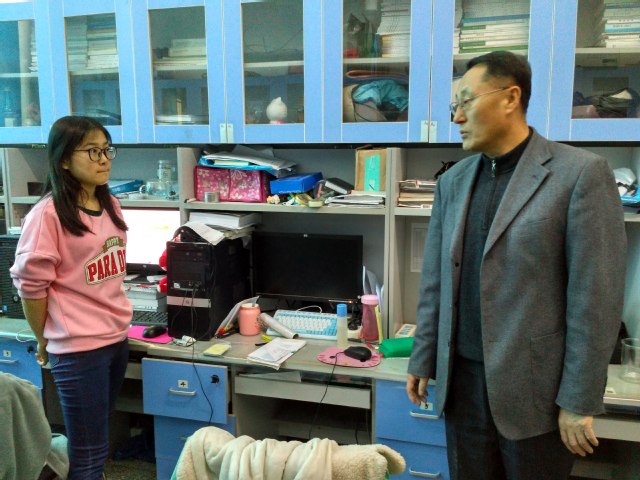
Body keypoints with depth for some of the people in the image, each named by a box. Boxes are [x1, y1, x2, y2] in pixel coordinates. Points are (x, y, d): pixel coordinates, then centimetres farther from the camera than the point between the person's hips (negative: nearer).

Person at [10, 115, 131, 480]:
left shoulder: (111, 205, 5)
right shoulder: (48, 214, -17)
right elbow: (31, 285, -11)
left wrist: (116, 323, 15)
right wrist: (44, 342, -1)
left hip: (117, 338, 7)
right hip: (78, 348, -6)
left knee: (98, 441, 19)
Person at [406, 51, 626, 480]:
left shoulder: (581, 173, -10)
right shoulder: (453, 181, 7)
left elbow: (595, 297, -12)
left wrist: (579, 401, -12)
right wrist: (423, 361, 11)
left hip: (534, 386, -4)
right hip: (462, 380, 5)